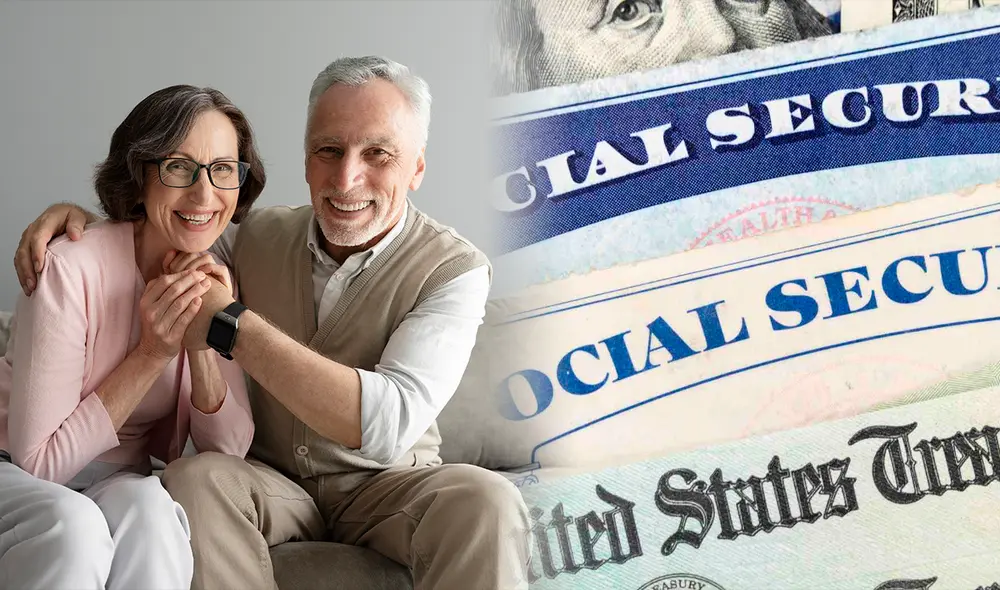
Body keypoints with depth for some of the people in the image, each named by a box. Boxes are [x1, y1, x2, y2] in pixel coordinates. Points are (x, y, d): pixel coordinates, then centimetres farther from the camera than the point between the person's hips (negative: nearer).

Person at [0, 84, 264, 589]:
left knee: (146, 507, -31)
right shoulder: (72, 268, -21)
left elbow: (228, 451, -6)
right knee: (73, 523, -36)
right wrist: (153, 353, -25)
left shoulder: (220, 279, -3)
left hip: (117, 484, 4)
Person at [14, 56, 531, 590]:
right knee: (192, 478, -30)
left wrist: (232, 324, -31)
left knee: (486, 500, -35)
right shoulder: (259, 236, -2)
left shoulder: (455, 269, -15)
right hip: (271, 481, 4)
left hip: (383, 484, -3)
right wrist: (78, 217, -7)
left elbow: (390, 425, -30)